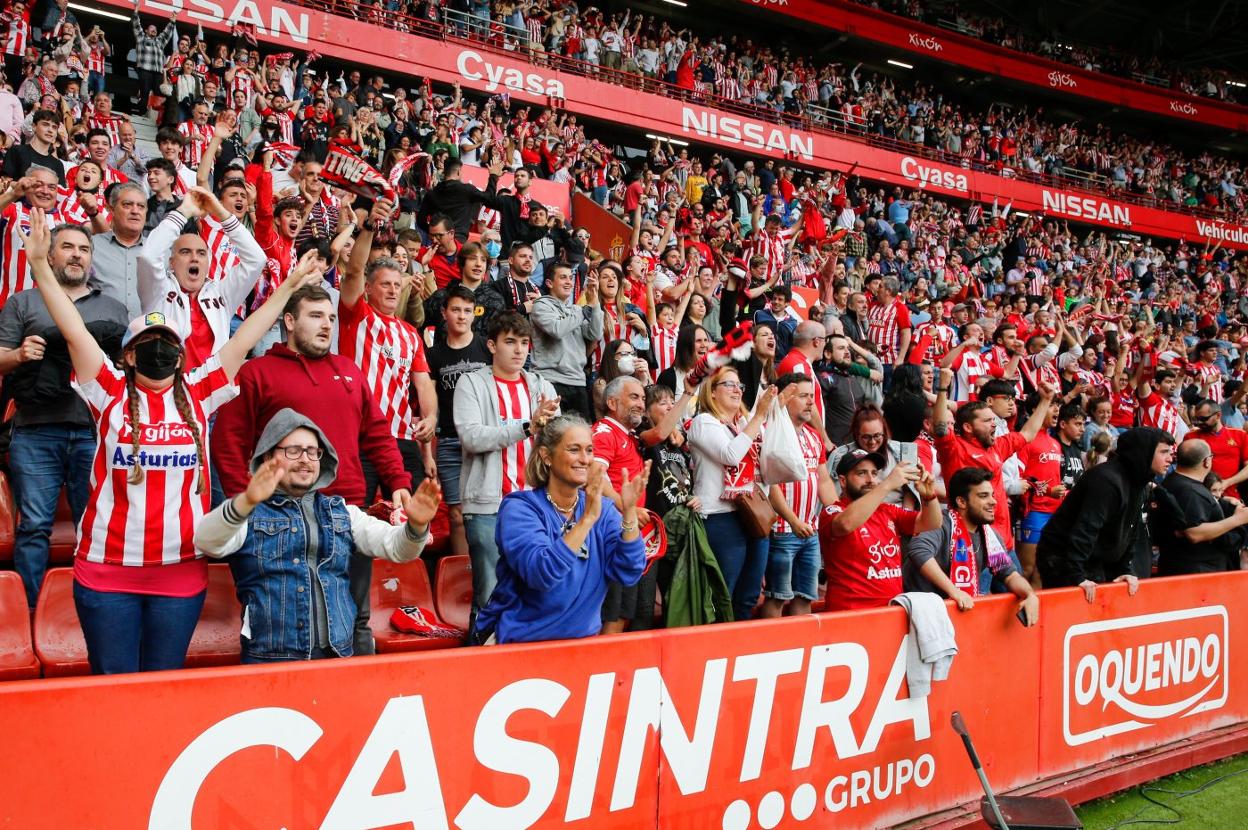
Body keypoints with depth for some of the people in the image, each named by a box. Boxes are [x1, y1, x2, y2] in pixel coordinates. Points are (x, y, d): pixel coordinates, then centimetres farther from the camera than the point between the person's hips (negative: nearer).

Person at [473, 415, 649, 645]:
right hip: (519, 640, -4)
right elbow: (541, 574, -25)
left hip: (583, 636, 4)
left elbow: (628, 574, -8)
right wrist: (587, 518, -30)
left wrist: (629, 512, -19)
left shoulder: (604, 508, 3)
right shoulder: (519, 507, -9)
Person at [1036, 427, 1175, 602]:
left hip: (1097, 562, 10)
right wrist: (1077, 576, -32)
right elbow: (1084, 529, -30)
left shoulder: (1140, 483, 7)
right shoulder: (1107, 480, -24)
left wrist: (1126, 569, 6)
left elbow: (1130, 533, 13)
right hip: (1061, 559, -10)